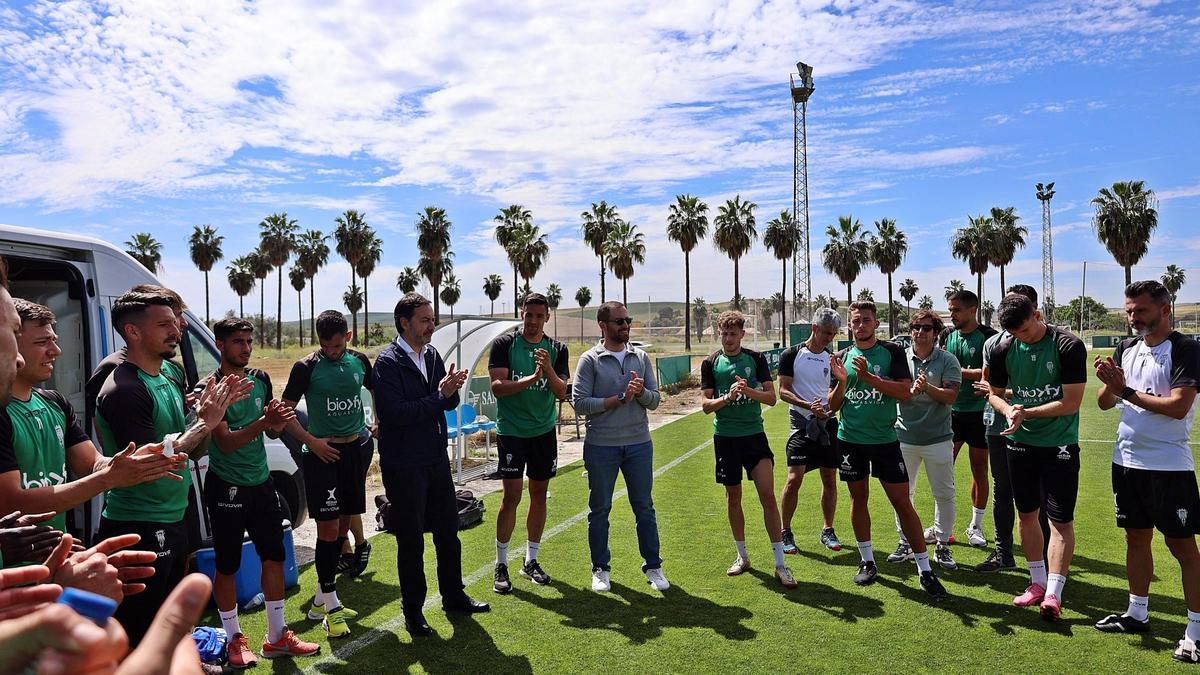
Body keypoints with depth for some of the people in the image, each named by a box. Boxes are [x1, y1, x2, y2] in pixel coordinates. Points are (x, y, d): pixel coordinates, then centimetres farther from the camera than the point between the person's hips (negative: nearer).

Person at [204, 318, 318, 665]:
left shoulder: (260, 379, 5)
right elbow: (225, 443, -21)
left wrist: (278, 421, -14)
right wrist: (264, 422, -34)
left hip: (261, 483, 6)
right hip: (226, 488, -6)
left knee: (274, 556, 11)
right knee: (227, 566, 6)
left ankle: (277, 637, 23)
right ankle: (235, 640, 23)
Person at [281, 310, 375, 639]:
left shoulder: (359, 361, 5)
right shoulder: (307, 367, -8)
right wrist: (311, 441, -15)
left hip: (355, 449, 6)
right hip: (323, 452, -5)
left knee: (342, 525, 12)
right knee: (328, 528, -7)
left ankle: (320, 599, 26)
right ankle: (331, 607, 5)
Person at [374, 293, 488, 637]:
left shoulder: (432, 355, 7)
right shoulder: (388, 361, -15)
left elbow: (450, 404, 9)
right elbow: (395, 412, -24)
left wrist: (450, 389, -13)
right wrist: (439, 395, -21)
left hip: (437, 459, 7)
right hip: (404, 465, -7)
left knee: (448, 531, 17)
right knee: (411, 541, 6)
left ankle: (454, 596, 34)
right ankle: (413, 611, 22)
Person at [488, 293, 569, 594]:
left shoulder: (557, 349, 4)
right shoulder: (504, 344, -5)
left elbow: (561, 392, -5)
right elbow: (497, 387, -14)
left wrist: (549, 369, -23)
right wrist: (533, 378, -26)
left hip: (544, 431, 4)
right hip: (511, 431, -4)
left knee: (539, 494, 9)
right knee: (512, 496, -6)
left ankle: (531, 560, 23)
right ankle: (501, 565, 9)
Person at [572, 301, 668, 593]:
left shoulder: (641, 357, 7)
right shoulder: (589, 360, -4)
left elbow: (654, 400, 7)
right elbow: (579, 402, -13)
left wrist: (641, 392, -15)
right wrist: (619, 399, -15)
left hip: (639, 444, 3)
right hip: (601, 446, -3)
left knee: (644, 508, 9)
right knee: (599, 509, 9)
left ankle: (653, 567, 22)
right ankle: (601, 569, 23)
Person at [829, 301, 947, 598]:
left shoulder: (892, 351, -2)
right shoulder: (843, 357, 5)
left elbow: (905, 392, -14)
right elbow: (833, 406, 5)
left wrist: (868, 376, -22)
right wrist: (841, 382, -14)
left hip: (885, 439, -3)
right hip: (850, 438, 3)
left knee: (902, 502, -2)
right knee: (858, 498, 11)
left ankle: (925, 570, 8)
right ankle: (868, 562, 26)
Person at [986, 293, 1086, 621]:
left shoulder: (1069, 346, -14)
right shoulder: (1003, 350, -2)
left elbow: (1071, 403, -17)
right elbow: (995, 393, 10)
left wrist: (1026, 413, -17)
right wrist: (1008, 409, -11)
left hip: (1060, 444, -4)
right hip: (1020, 442, 5)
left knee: (1060, 519, -4)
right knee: (1026, 514, 12)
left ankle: (1053, 594, 1)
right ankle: (1038, 582, 26)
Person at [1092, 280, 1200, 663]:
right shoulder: (1126, 349, 9)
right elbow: (1105, 403, 9)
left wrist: (1126, 391, -15)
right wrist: (1108, 383, -11)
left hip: (1169, 466, -6)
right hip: (1127, 460, 6)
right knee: (1136, 537, 15)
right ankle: (1137, 614, 28)